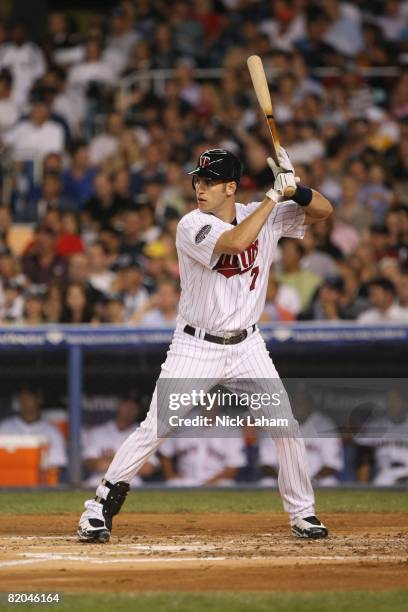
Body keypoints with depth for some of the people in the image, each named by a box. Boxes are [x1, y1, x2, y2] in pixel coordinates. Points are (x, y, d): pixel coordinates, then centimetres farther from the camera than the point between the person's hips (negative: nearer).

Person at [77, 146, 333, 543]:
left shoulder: (263, 215, -1)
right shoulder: (192, 226, -16)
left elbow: (322, 210, 1)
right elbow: (236, 241, -33)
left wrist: (295, 188, -20)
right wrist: (274, 196, -27)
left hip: (247, 346, 4)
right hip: (195, 347, -4)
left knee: (286, 426, -1)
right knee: (154, 429, -8)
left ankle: (302, 513, 14)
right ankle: (101, 505, 3)